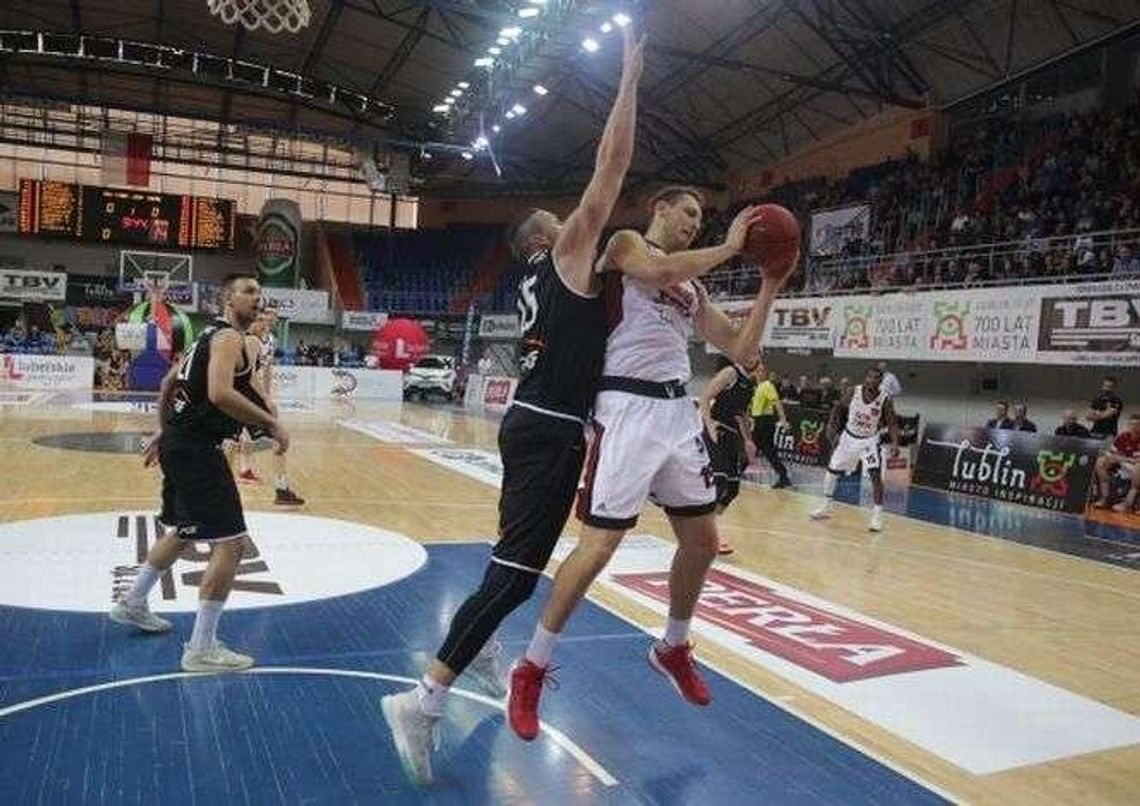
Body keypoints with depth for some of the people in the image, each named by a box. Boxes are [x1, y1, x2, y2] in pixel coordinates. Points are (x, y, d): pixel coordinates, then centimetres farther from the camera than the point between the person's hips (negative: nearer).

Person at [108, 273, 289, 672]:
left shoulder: (210, 335, 17)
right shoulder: (229, 338, -13)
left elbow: (168, 384, 26)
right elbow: (220, 394, -30)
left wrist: (164, 432, 33)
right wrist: (272, 424, -24)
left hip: (179, 442, 11)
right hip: (196, 449, -11)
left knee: (182, 531, 29)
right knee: (230, 543, -10)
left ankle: (133, 604, 46)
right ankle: (201, 648, -5)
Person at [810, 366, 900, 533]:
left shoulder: (884, 399, -20)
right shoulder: (854, 392, -16)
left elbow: (892, 423, -15)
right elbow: (839, 408, 1)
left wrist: (895, 443, -30)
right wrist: (832, 425, -11)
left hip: (869, 440, -3)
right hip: (849, 437, 3)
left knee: (875, 475, -17)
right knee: (831, 471, 9)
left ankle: (877, 516, -6)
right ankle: (826, 507, 28)